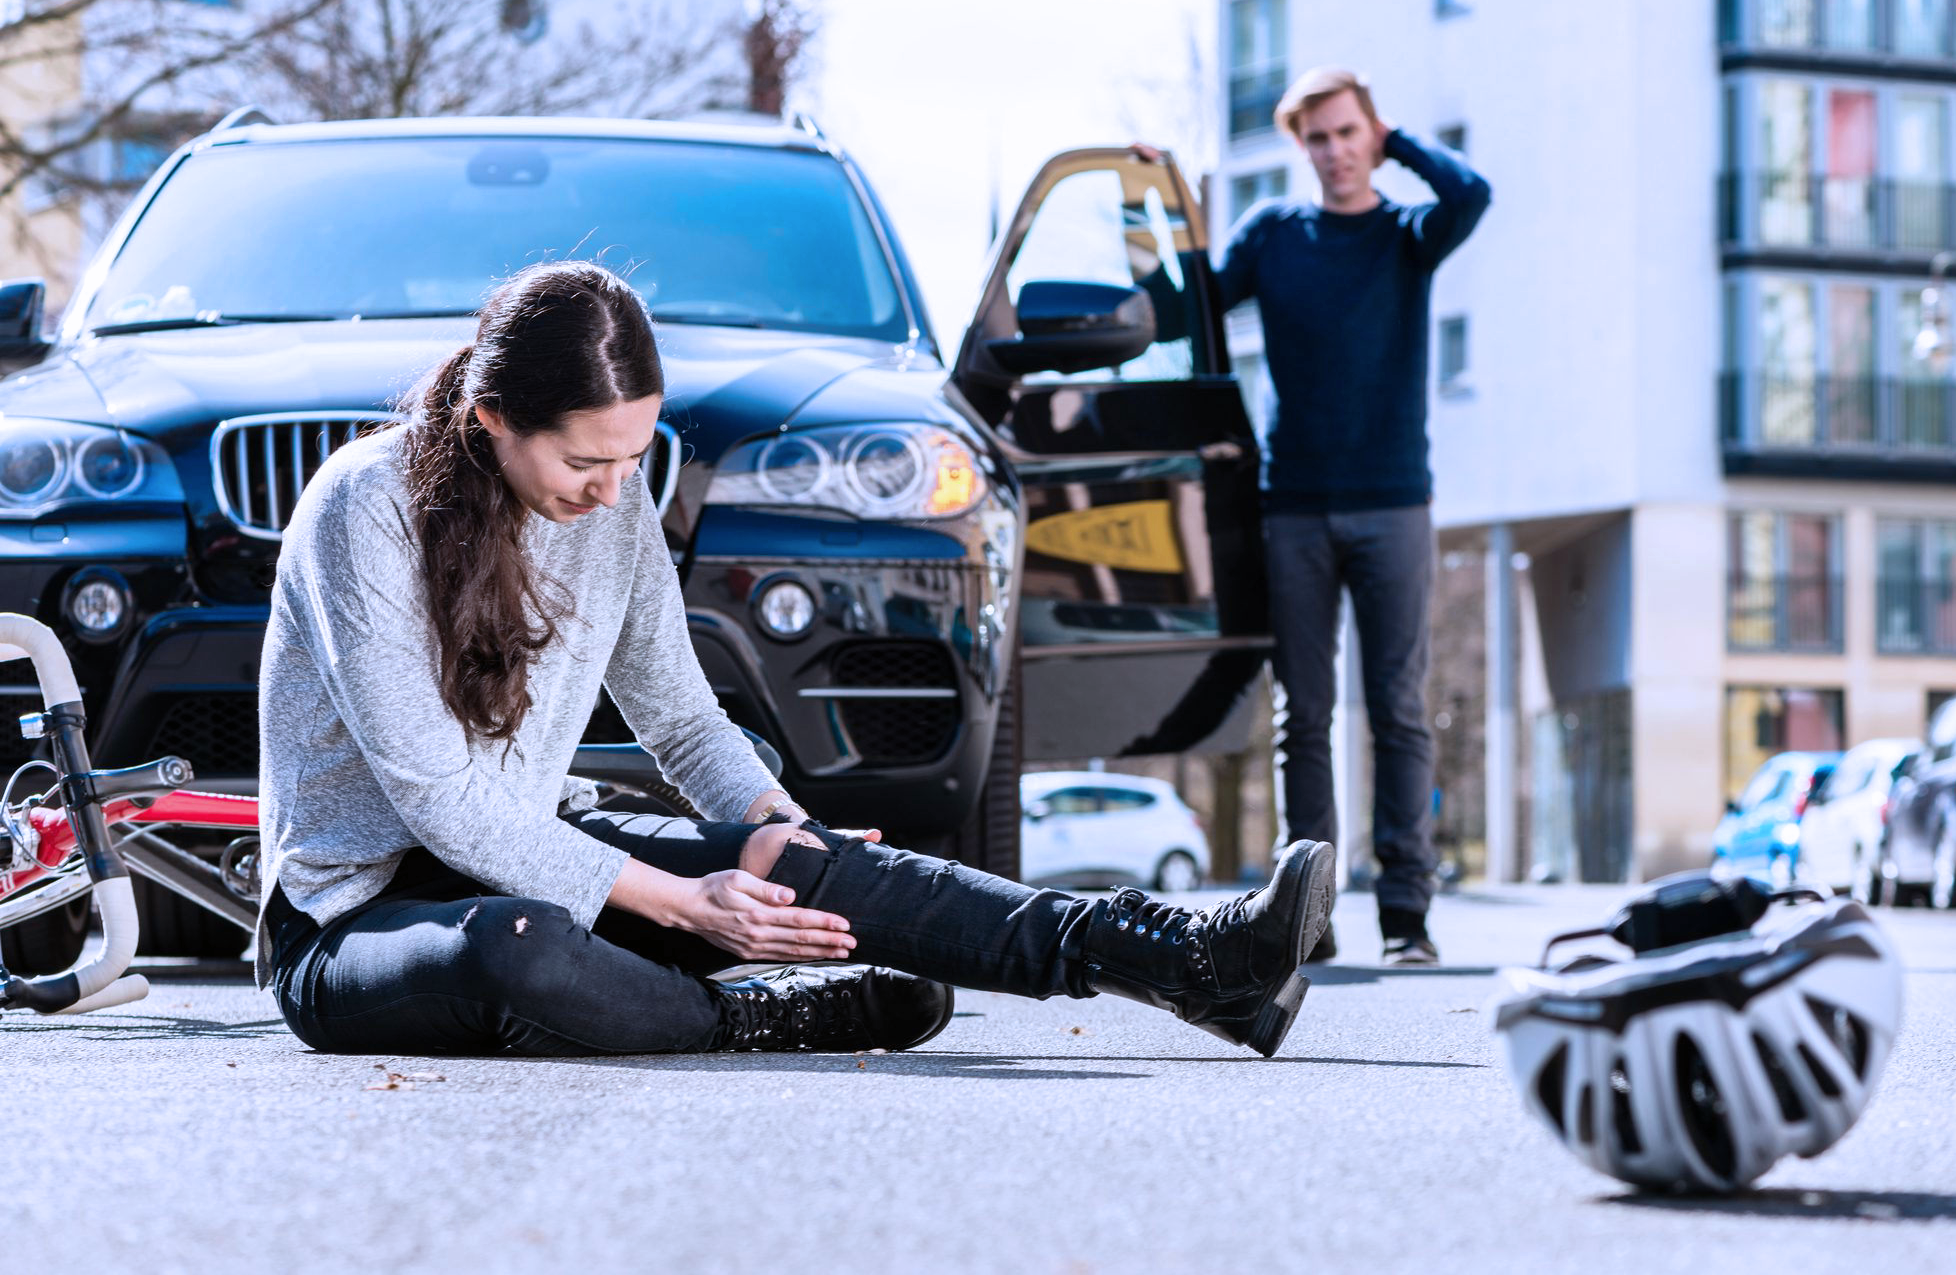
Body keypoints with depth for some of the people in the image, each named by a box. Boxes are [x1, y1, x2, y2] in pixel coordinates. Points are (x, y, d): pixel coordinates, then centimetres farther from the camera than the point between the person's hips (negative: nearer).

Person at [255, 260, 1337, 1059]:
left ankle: (1199, 961, -27)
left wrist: (769, 824, -11)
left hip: (533, 857, 6)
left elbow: (681, 718, 12)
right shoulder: (366, 510, -20)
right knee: (518, 947, -42)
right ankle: (773, 1020, -15)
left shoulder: (616, 506, 1)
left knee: (809, 865, -18)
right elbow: (436, 797, -23)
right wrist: (678, 903, -25)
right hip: (354, 911, -6)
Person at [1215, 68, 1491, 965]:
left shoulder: (1407, 237, 6)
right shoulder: (1271, 233, 10)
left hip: (1391, 503, -1)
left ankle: (1406, 910, -3)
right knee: (1304, 715, 1)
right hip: (1294, 509, 1)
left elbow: (1469, 196, -15)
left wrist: (1396, 142, -1)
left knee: (1399, 711, -3)